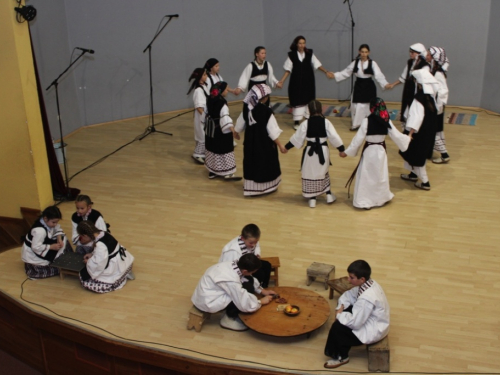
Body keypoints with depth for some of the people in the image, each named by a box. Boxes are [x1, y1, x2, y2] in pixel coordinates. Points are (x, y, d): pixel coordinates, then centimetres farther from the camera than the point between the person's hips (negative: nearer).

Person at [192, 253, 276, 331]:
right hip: (207, 302, -9)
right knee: (247, 289, -18)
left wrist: (262, 291, 8)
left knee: (248, 282, 1)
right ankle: (229, 319, -1)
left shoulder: (235, 265, -9)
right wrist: (261, 301, -7)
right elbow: (245, 305, -23)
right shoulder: (231, 280, -32)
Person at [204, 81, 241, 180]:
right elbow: (225, 117, -31)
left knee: (212, 148, 17)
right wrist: (233, 130, -37)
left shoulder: (210, 100, 3)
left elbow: (208, 114, 13)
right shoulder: (222, 103, -22)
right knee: (224, 150, -1)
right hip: (221, 131, -9)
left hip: (211, 130, 9)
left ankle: (212, 171, 27)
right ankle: (227, 173, 5)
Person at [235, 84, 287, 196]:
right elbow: (273, 132, -18)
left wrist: (236, 132, 30)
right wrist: (280, 145, -9)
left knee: (251, 163, 17)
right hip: (265, 144, -5)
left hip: (250, 143, 5)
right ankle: (266, 186, 24)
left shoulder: (247, 108, -6)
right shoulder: (266, 111, -23)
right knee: (265, 164, 12)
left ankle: (250, 187, 26)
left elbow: (239, 126, 8)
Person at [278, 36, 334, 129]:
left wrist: (326, 72, -15)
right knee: (297, 101, 1)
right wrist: (282, 81, -9)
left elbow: (318, 65, -1)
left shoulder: (310, 54, 1)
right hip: (296, 82, -2)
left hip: (308, 82, 2)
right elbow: (288, 70, 0)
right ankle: (296, 122, 12)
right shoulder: (292, 55, -2)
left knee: (308, 100, 8)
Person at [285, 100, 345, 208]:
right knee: (323, 172, 23)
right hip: (323, 151, 2)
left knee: (310, 173, 10)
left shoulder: (306, 123, -10)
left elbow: (297, 137, -3)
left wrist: (287, 147, 9)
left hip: (310, 151, -2)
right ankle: (329, 195, 25)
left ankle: (312, 199, 13)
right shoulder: (326, 122, -8)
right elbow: (334, 137, -8)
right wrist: (341, 149, 1)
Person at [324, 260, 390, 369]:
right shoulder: (368, 283, -7)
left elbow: (354, 323, -29)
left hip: (373, 331, -9)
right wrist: (341, 307, -7)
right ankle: (342, 347, 22)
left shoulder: (366, 298, -35)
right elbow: (350, 295, 8)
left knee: (337, 328, -11)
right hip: (369, 319, 10)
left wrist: (339, 315, -14)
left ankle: (341, 357, 14)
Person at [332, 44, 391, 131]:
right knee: (356, 106, 6)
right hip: (358, 86, 3)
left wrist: (385, 84, -28)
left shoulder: (372, 63, -8)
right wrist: (334, 75, -1)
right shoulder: (355, 63, 1)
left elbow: (379, 75, -13)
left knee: (369, 106, -3)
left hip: (369, 87, -3)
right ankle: (356, 124, 24)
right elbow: (346, 73, 7)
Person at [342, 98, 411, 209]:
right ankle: (381, 198, 34)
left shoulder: (367, 121, -17)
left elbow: (358, 138, -14)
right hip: (381, 151, 4)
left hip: (369, 151, -4)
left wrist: (347, 152, -5)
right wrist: (407, 139, 23)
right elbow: (397, 136, 1)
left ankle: (364, 201, 8)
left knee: (366, 176, 6)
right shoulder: (387, 121, -5)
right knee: (380, 175, 19)